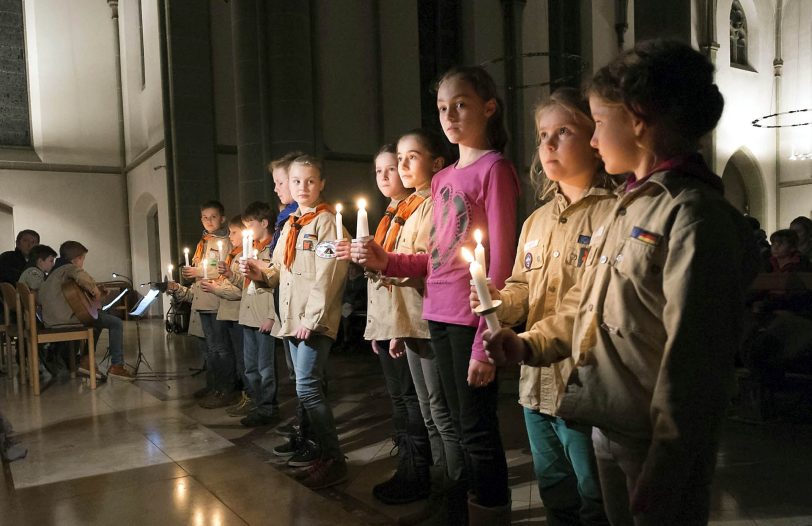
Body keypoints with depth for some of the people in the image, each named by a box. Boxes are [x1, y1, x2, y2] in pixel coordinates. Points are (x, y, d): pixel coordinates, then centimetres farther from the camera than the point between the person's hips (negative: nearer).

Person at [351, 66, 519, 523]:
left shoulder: (494, 169, -7)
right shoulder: (443, 179, 15)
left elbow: (501, 262, -12)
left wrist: (485, 341, -15)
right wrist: (385, 261, 0)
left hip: (472, 320, -7)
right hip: (440, 315, 7)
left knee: (478, 431, 2)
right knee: (460, 426, 17)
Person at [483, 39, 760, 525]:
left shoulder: (692, 215, -19)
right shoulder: (628, 208, 9)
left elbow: (692, 360, -22)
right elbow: (586, 303, 16)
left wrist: (662, 477, -20)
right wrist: (530, 345, 3)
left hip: (656, 446, -8)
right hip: (608, 428, 8)